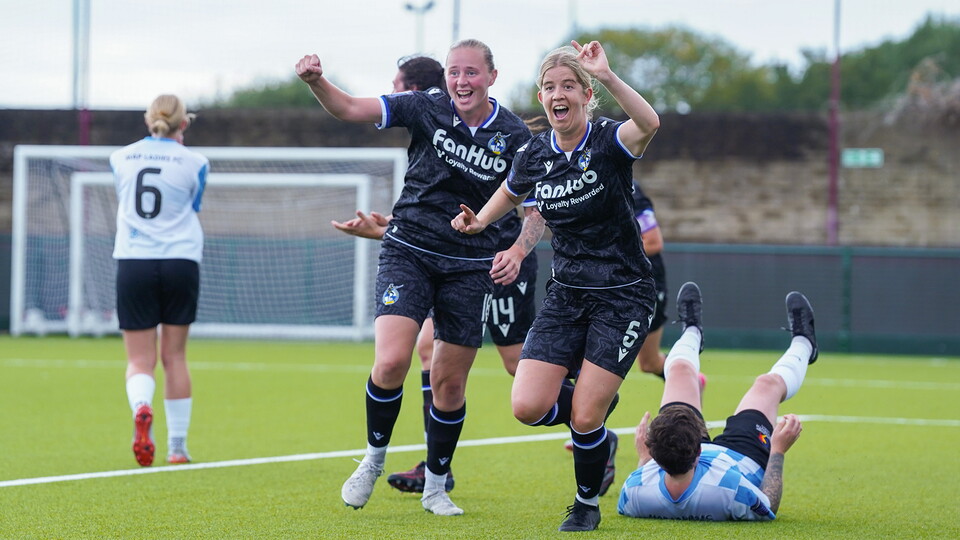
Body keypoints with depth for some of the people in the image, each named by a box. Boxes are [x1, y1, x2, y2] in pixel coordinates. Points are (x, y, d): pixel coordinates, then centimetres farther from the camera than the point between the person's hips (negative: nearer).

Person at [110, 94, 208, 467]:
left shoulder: (120, 159, 6)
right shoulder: (193, 162, -1)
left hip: (133, 264, 1)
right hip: (181, 262, 0)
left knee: (140, 360, 3)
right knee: (174, 356, 11)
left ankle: (141, 408, -30)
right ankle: (177, 446, 13)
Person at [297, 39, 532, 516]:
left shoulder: (514, 136, -4)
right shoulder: (426, 109, -6)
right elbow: (350, 109, -10)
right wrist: (316, 81, -30)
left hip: (470, 267, 1)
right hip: (408, 251, -1)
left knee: (449, 383, 5)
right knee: (391, 363, -19)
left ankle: (435, 487, 23)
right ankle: (373, 459, 6)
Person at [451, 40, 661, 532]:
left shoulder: (608, 141, -13)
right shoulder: (534, 155, 2)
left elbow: (649, 123, -38)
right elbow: (510, 192, 26)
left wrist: (606, 76, -49)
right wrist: (479, 220, 7)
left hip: (622, 296, -5)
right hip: (566, 295, 5)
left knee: (585, 418, -10)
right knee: (528, 407, -11)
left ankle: (587, 503, 20)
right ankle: (596, 431, 22)